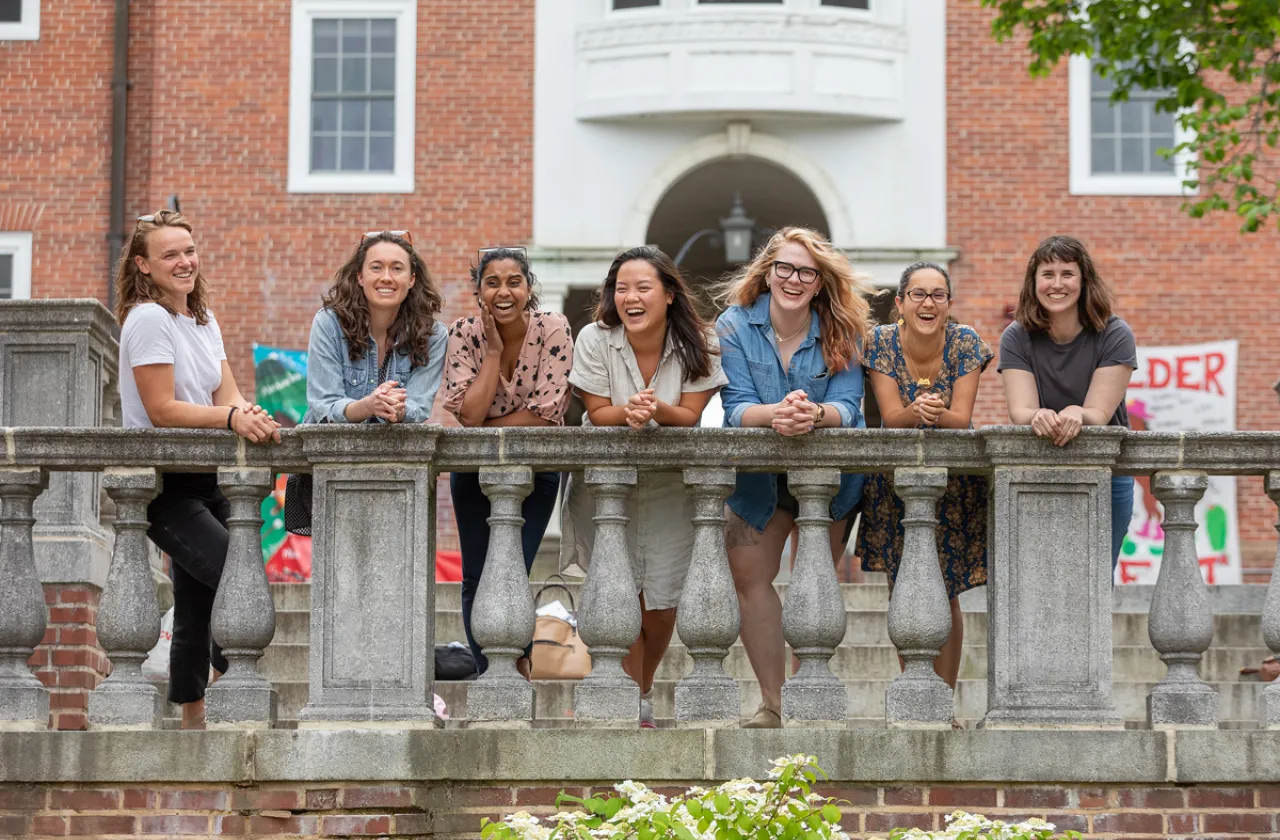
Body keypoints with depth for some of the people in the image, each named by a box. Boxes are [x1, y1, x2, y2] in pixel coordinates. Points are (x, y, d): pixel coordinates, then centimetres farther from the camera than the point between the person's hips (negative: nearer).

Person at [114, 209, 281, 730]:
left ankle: (193, 721, 20)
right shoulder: (148, 319, -14)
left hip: (203, 480, 8)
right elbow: (162, 410, -19)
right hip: (160, 485, -8)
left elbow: (227, 396, 3)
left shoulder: (203, 320, 12)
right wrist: (231, 418, -29)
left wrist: (248, 414, -20)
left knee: (199, 605, 11)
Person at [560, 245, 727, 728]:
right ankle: (634, 708, 6)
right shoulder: (595, 339, -10)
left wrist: (657, 410, -33)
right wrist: (628, 412, -32)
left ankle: (642, 690, 29)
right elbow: (597, 414, -10)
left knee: (660, 607, 2)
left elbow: (690, 415, -12)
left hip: (669, 486, 1)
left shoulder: (697, 345, -7)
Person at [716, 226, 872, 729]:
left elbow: (846, 405, -16)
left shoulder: (842, 333, -7)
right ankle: (773, 702, -1)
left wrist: (815, 415, -40)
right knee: (749, 576, -6)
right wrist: (774, 414, -38)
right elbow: (736, 406, -15)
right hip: (758, 475, 1)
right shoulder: (735, 326, -7)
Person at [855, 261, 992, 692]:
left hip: (955, 483, -1)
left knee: (945, 598, -1)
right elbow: (891, 417, -15)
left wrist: (934, 414, -39)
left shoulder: (966, 343, -10)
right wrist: (916, 412, -39)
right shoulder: (881, 342, -8)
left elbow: (961, 418, -16)